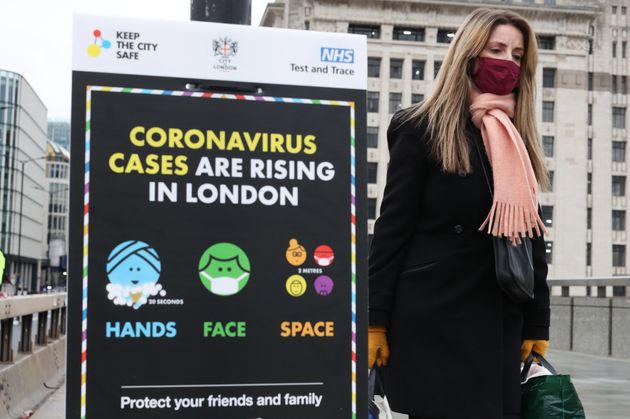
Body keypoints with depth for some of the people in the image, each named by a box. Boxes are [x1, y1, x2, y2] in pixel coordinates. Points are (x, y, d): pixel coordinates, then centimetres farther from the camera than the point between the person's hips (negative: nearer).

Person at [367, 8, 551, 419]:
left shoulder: (519, 142, 14)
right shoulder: (423, 128, -3)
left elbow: (532, 238, 14)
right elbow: (392, 227, -6)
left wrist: (537, 325, 10)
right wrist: (375, 321, -10)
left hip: (499, 325, 6)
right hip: (433, 320, -5)